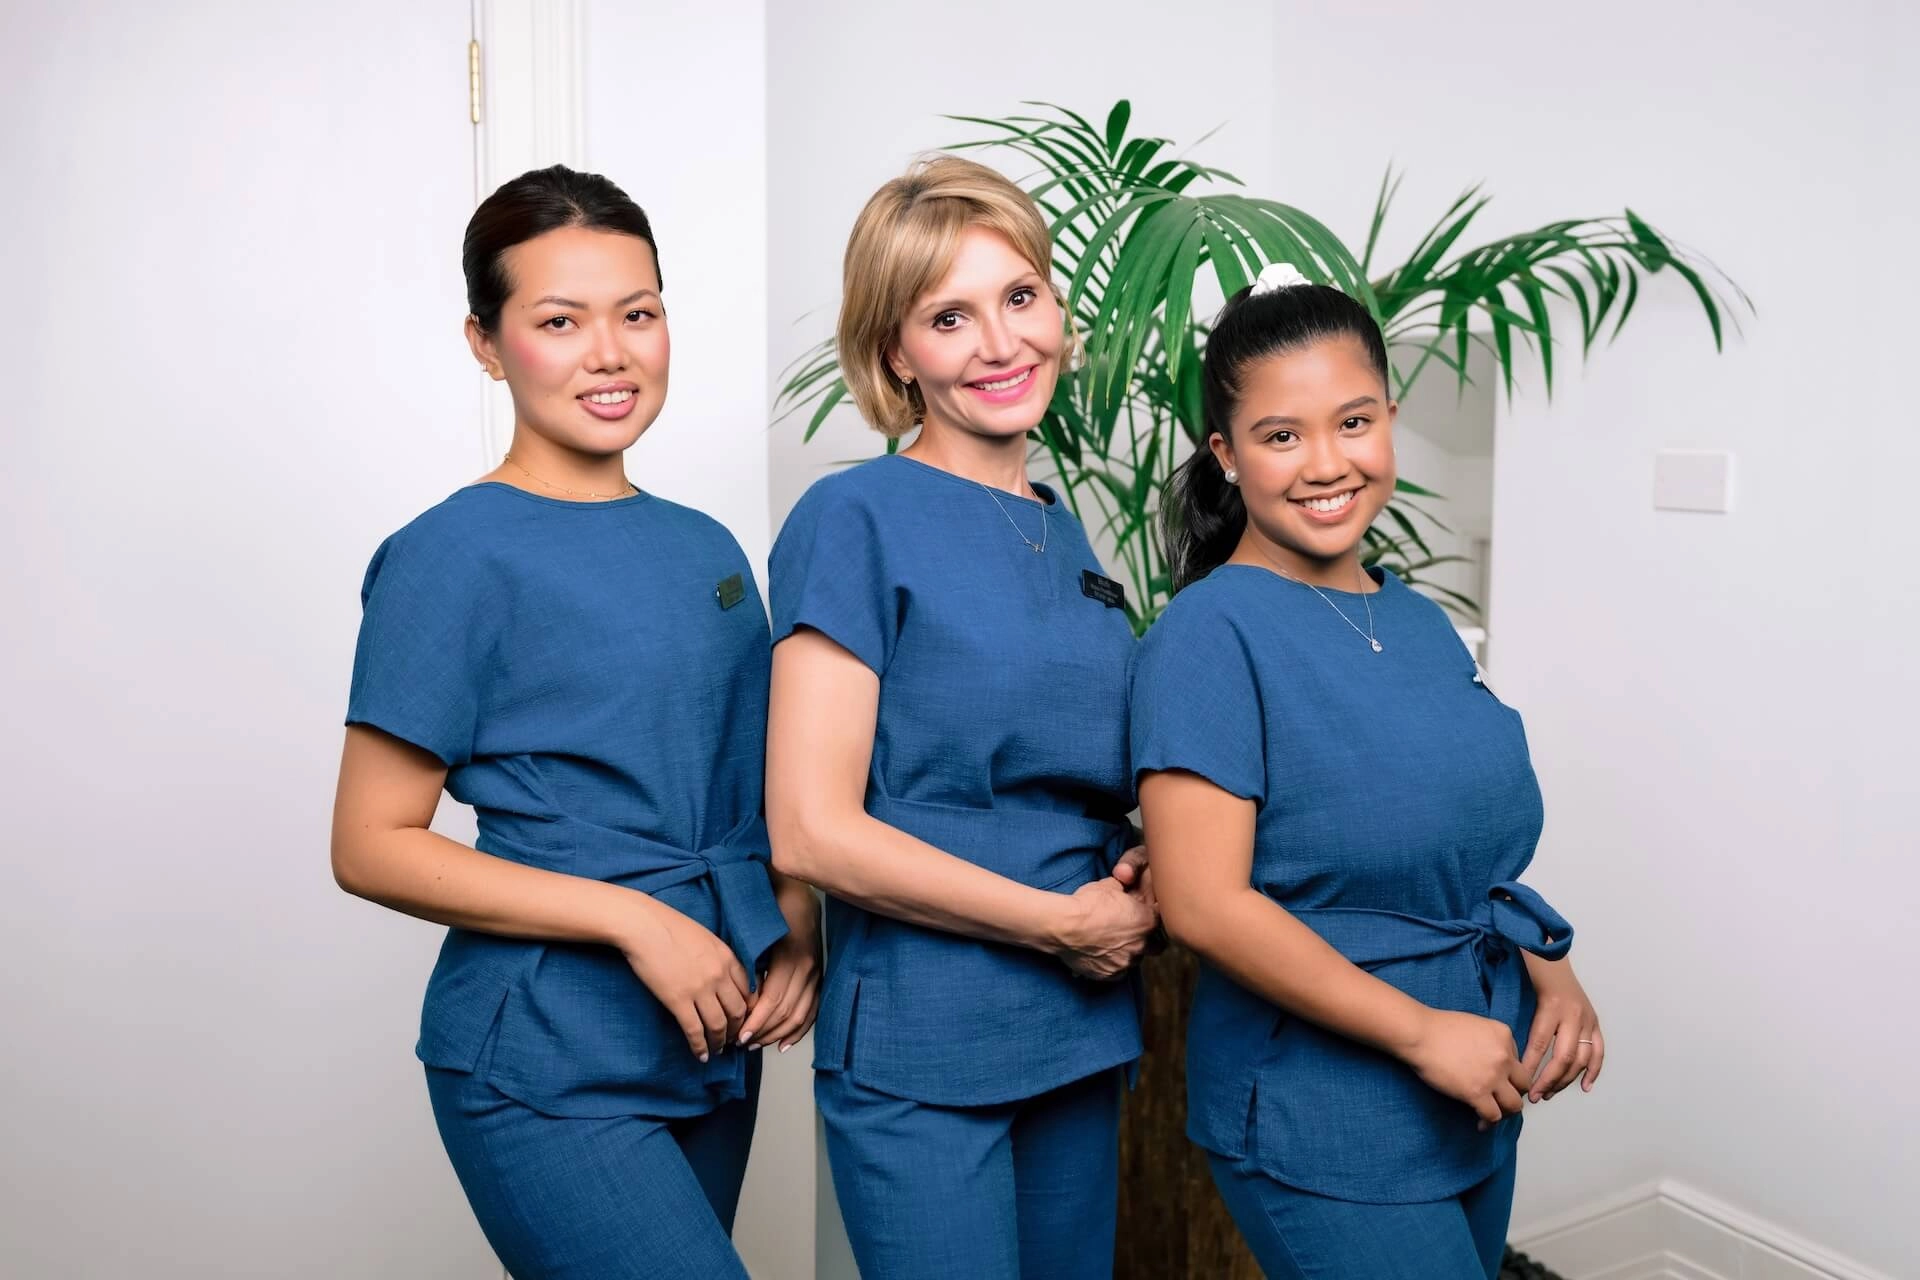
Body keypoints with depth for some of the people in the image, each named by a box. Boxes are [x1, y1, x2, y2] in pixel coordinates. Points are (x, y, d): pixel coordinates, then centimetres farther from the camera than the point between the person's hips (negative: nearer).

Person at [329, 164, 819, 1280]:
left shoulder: (705, 550, 8)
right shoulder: (454, 557, -10)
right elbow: (373, 848, -10)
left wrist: (796, 930, -2)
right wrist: (632, 916, -17)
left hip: (715, 1050, 6)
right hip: (548, 1068, -6)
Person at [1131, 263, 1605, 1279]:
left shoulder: (1420, 624, 7)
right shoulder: (1211, 634, -16)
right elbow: (1205, 903, -21)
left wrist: (1547, 966, -1)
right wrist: (1422, 1031, -17)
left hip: (1475, 1103, 7)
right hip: (1321, 1123, -7)